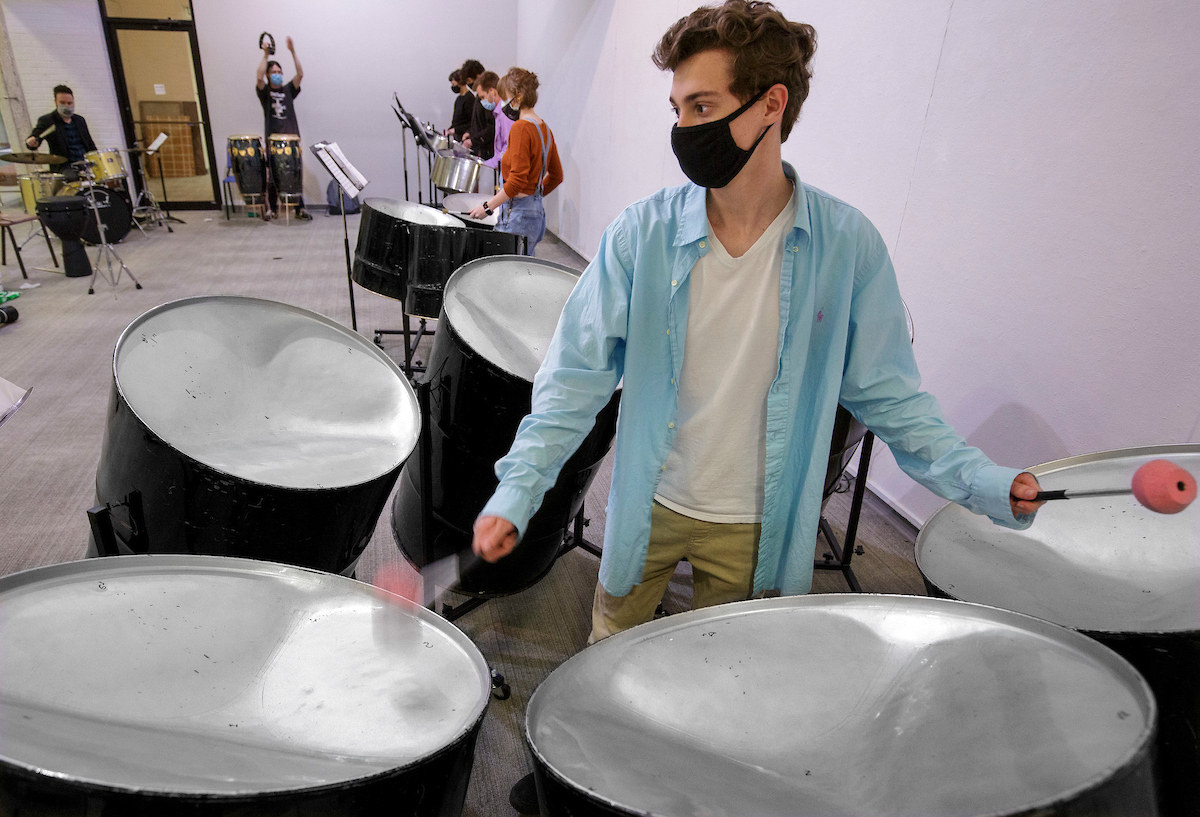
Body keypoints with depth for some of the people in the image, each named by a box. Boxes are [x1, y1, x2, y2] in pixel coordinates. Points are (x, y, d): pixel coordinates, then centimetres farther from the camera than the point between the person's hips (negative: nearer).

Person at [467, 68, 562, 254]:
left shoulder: (520, 127, -15)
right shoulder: (544, 128, 11)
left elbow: (517, 180, -22)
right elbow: (557, 176, 17)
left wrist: (487, 206, -16)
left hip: (518, 214, -9)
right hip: (537, 213, 10)